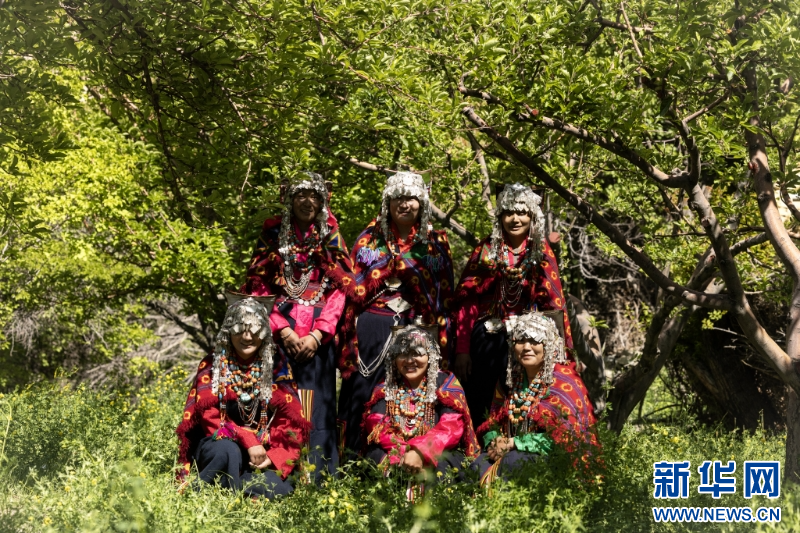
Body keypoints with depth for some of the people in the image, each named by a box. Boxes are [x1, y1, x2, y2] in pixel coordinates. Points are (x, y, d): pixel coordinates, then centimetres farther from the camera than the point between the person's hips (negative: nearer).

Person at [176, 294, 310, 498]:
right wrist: (248, 441, -23)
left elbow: (289, 422, 0)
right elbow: (210, 419, -9)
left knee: (278, 489, -28)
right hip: (218, 447, -2)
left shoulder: (277, 369, 4)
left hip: (261, 453, 2)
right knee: (228, 450, -37)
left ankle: (224, 486, -7)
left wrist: (275, 457, -18)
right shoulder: (211, 366, 0)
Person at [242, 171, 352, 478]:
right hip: (280, 330, -1)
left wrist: (318, 333, -8)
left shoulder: (331, 237, 9)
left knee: (317, 403, -3)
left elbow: (339, 288, 4)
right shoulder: (273, 234, 6)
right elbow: (259, 286, 2)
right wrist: (283, 330, -9)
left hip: (319, 334, 1)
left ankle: (317, 476, 3)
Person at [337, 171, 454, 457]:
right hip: (374, 327, 0)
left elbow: (445, 292, 9)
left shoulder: (436, 242, 9)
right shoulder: (370, 238, 9)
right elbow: (354, 286, 9)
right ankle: (356, 456, 10)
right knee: (365, 391, 0)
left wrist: (442, 335, 2)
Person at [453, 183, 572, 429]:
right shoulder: (486, 250, 0)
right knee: (478, 406, 6)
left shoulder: (542, 253, 2)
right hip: (486, 338, 0)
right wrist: (462, 350, -6)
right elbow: (466, 300, -1)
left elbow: (554, 302, 0)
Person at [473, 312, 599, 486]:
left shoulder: (562, 382, -8)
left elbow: (561, 437, -17)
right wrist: (495, 442, -11)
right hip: (511, 453, 5)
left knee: (513, 461, -33)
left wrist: (513, 443, -18)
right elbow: (493, 424, 14)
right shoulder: (511, 379, 11)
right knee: (479, 466, -24)